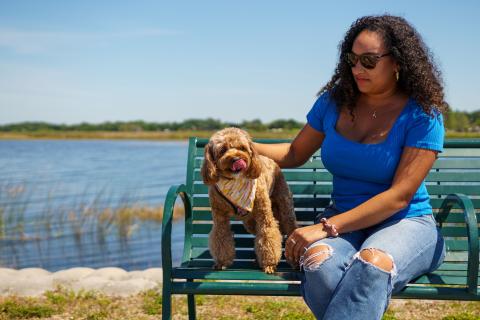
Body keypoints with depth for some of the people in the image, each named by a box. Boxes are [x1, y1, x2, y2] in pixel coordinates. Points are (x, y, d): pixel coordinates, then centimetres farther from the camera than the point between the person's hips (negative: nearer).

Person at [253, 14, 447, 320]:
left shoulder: (423, 115, -9)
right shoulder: (334, 101, 5)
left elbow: (400, 196, -15)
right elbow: (296, 153, 18)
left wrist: (327, 227, -23)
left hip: (406, 222, -3)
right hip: (343, 219, 3)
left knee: (373, 263, -40)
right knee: (318, 262, -34)